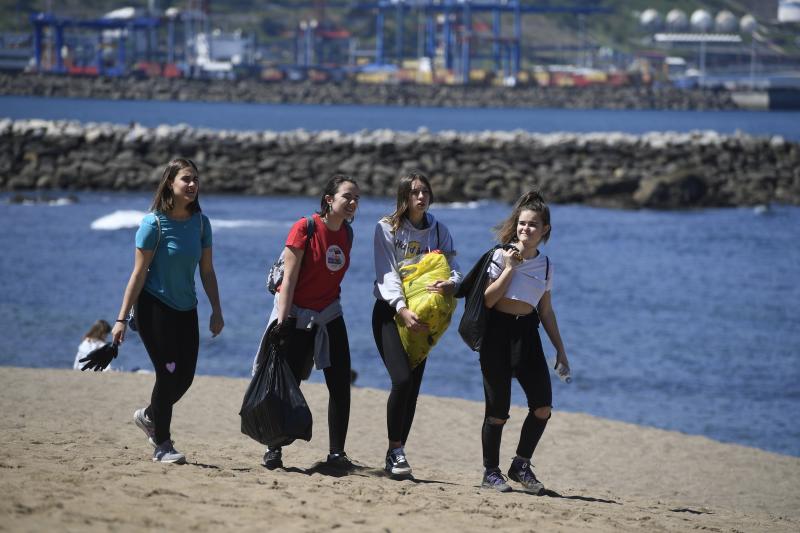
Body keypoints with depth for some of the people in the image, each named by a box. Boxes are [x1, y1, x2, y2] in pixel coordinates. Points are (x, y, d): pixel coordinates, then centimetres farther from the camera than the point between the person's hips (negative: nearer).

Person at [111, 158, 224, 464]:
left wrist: (216, 311, 6)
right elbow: (139, 273, -12)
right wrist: (122, 318, -13)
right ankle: (161, 445, 8)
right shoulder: (154, 223, -14)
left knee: (185, 376, 5)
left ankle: (149, 416, 34)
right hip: (155, 308, -6)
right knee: (168, 374, -7)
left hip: (186, 310, 6)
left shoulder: (200, 223, 2)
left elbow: (207, 271, 9)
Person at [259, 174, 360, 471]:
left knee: (341, 385, -1)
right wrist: (282, 321, -20)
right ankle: (274, 450, 5)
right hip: (297, 313, -6)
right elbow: (289, 279, -16)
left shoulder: (346, 234, 4)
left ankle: (337, 454, 3)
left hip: (328, 314, 6)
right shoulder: (305, 229, -14)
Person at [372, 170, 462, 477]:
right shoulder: (387, 228, -3)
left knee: (413, 385, 0)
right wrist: (402, 309, -27)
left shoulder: (439, 231, 8)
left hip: (421, 316, 4)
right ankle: (395, 450, -11)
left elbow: (454, 269, 1)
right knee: (402, 379, -19)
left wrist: (451, 283, -24)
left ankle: (396, 457, 7)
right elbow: (387, 274, -12)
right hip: (390, 311, -4)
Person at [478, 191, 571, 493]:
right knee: (498, 410, -4)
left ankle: (521, 465, 11)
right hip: (498, 331, -4)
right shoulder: (501, 256, -4)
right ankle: (491, 472, 10)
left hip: (527, 332, 4)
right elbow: (488, 299, -11)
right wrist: (509, 269, -16)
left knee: (542, 406, -6)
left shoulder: (545, 265, 10)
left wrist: (560, 350, 17)